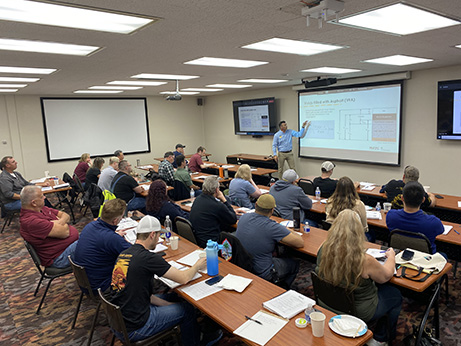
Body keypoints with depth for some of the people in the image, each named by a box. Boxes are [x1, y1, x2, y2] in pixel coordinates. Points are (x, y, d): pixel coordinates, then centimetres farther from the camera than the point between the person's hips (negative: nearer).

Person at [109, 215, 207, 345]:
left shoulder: (123, 254, 3)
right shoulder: (148, 258, -23)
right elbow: (184, 278, -17)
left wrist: (168, 304, 11)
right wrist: (197, 266, 4)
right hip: (132, 329, -8)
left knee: (173, 297, 22)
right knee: (187, 309, 9)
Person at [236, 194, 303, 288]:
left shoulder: (243, 217, -7)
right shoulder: (272, 227, -27)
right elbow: (300, 243, -18)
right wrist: (288, 232, 1)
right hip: (261, 273, -6)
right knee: (294, 264, 20)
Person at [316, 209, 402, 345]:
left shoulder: (324, 250, -19)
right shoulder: (364, 261, -33)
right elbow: (386, 276, -11)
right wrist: (391, 256, 8)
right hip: (359, 311, -5)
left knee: (377, 285, 27)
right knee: (396, 296, 21)